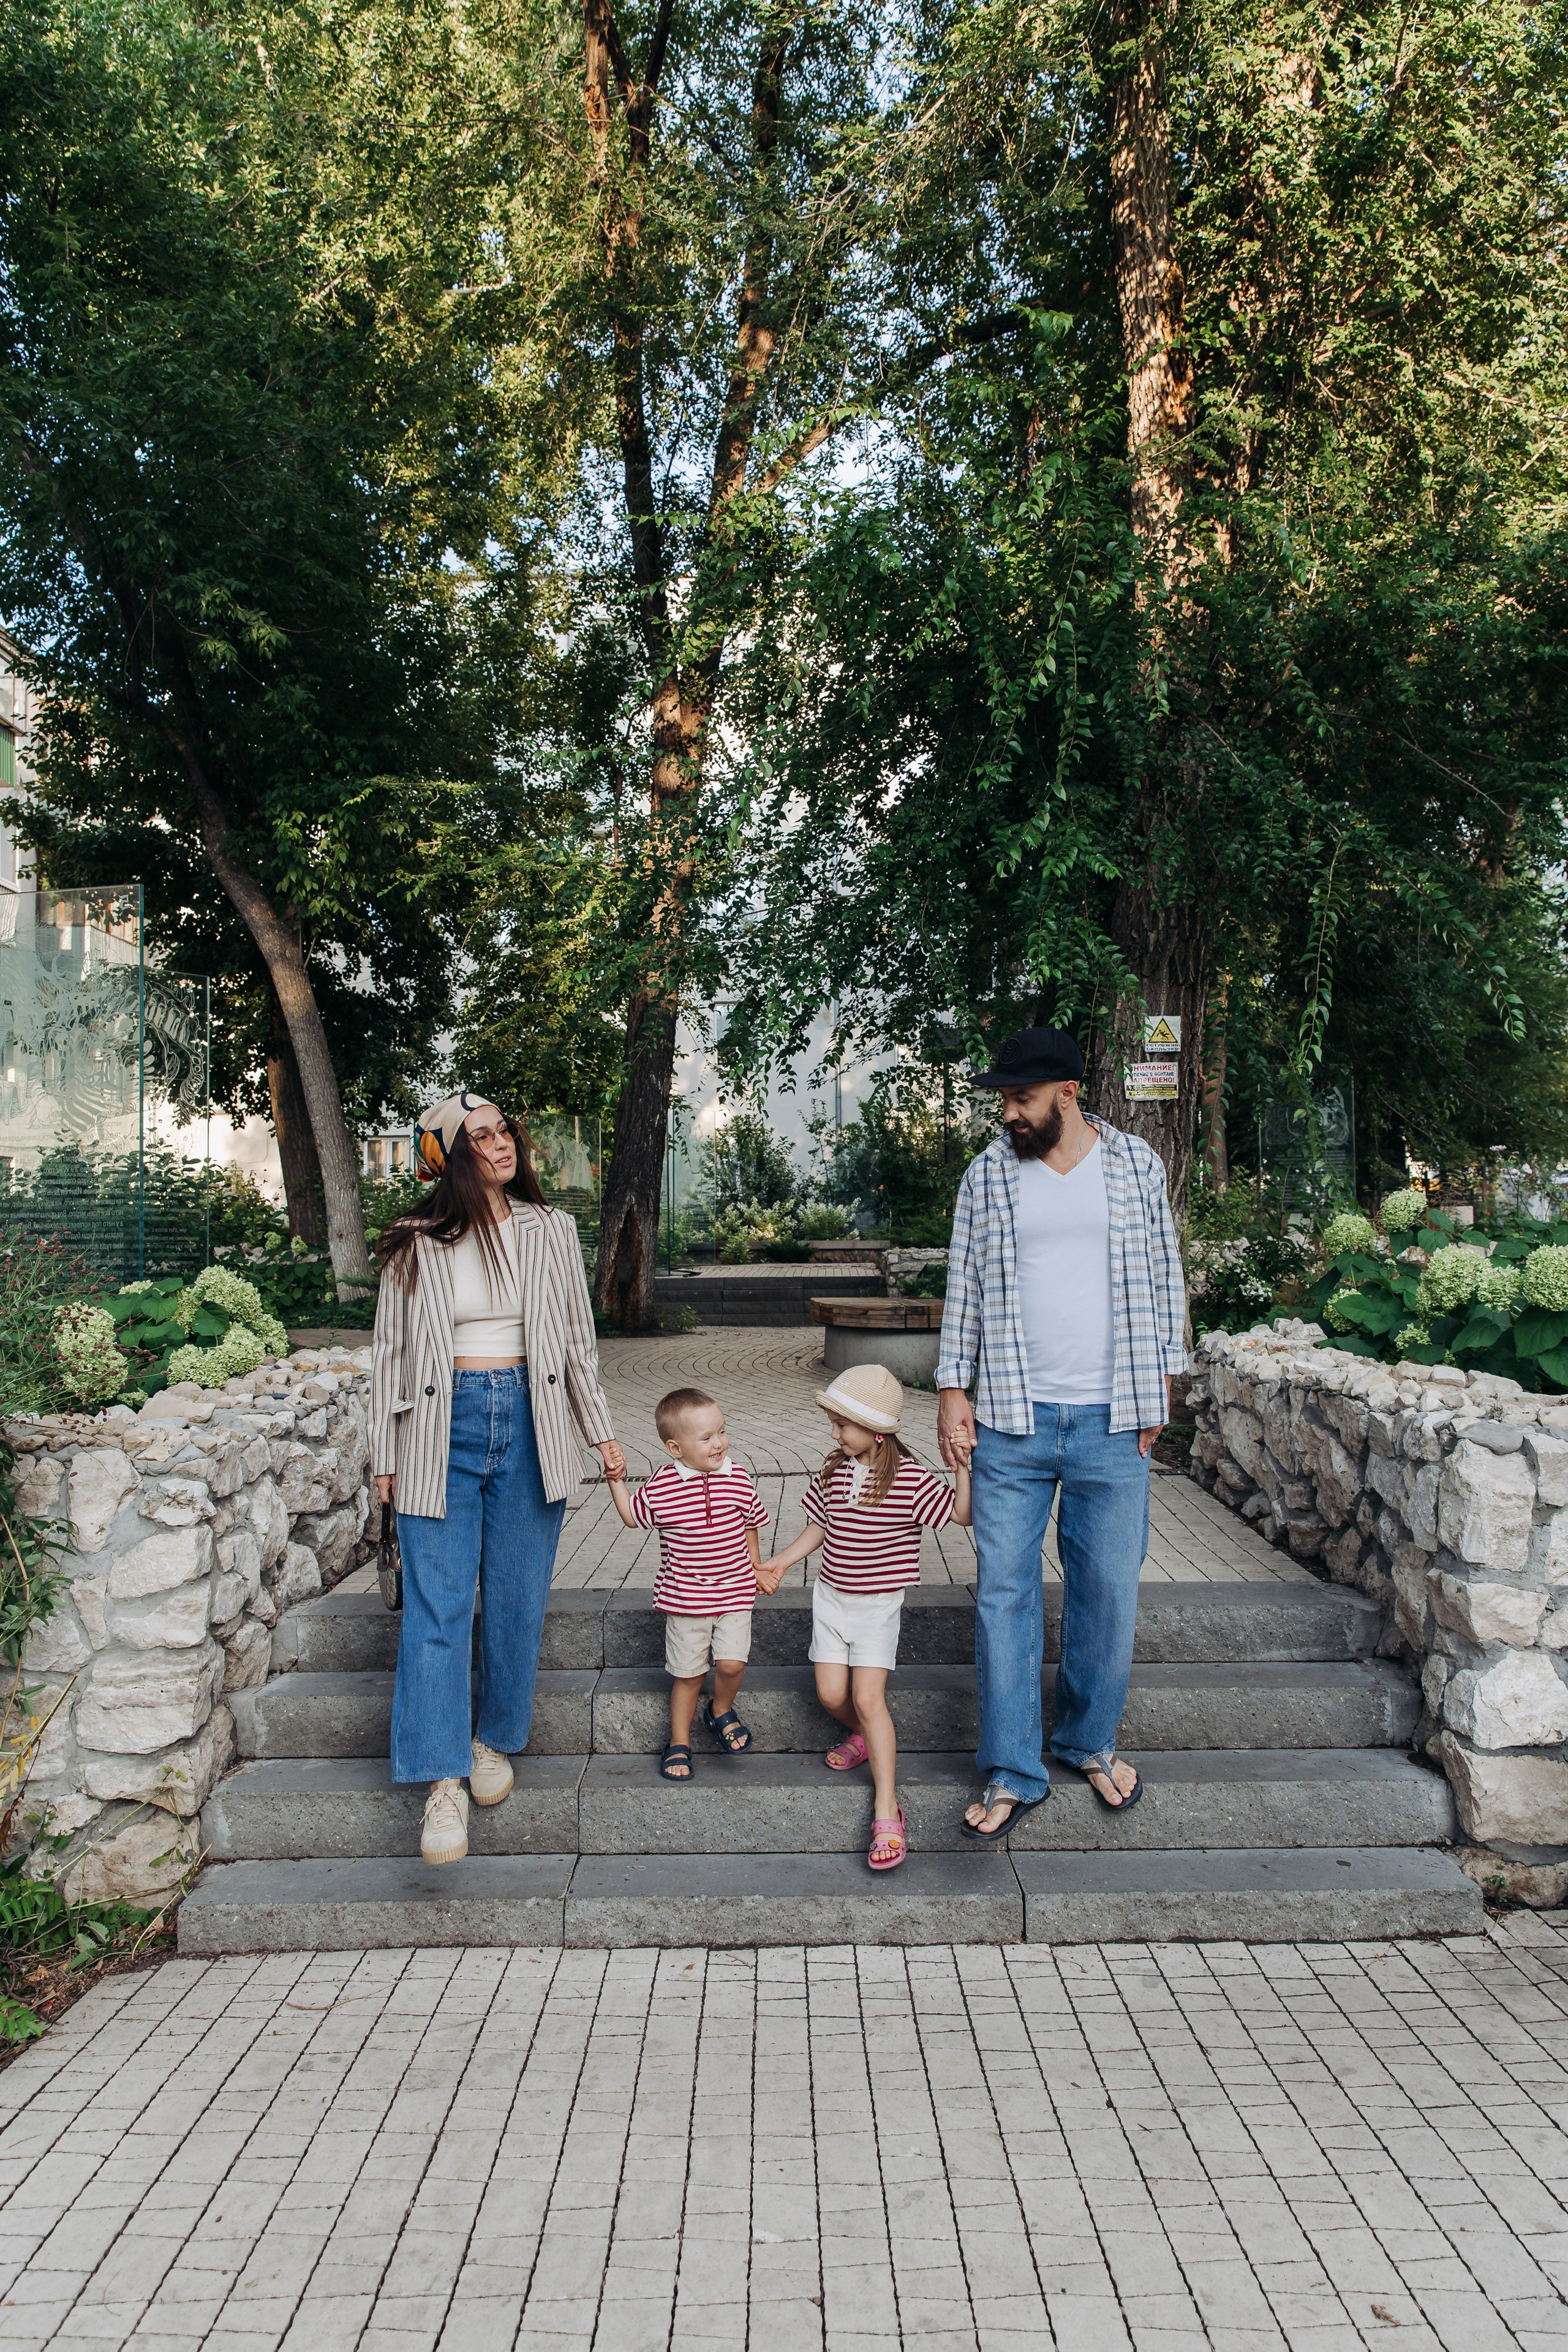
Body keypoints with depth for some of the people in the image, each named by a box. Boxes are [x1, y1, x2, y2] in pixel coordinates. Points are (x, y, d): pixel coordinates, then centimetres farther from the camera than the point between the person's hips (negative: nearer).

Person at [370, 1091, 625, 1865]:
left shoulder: (551, 1231, 6)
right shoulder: (416, 1244, 0)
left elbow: (577, 1336, 13)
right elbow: (390, 1351, 5)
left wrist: (600, 1430, 12)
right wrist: (386, 1455, 5)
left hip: (529, 1424, 2)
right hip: (444, 1429, -2)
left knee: (517, 1597, 7)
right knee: (437, 1605, -7)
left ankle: (494, 1739, 27)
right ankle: (443, 1781, -4)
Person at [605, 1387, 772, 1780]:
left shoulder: (738, 1478, -6)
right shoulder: (661, 1485, -11)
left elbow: (751, 1522, 10)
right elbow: (632, 1516, 7)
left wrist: (756, 1565, 9)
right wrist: (616, 1481, -4)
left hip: (734, 1593, 1)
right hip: (684, 1597, -1)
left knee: (732, 1663, -10)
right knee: (687, 1674, 9)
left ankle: (721, 1711, 22)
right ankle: (679, 1742, 29)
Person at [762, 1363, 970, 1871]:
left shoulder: (910, 1477, -16)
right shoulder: (833, 1470, 0)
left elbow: (962, 1514, -16)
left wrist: (961, 1467, -26)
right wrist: (783, 1559, 7)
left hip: (878, 1605, -5)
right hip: (832, 1597, 5)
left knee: (868, 1697, -15)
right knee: (831, 1695, 3)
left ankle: (887, 1810, -9)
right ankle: (864, 1737, 39)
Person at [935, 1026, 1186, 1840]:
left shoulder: (1135, 1163, 3)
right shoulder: (988, 1173, 3)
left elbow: (1163, 1276, 8)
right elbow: (964, 1285, 6)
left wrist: (1158, 1388, 5)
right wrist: (953, 1390, 1)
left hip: (1111, 1423, 0)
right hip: (1011, 1420, 0)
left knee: (1107, 1589, 8)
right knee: (1004, 1590, 1)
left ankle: (1090, 1742, 30)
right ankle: (1013, 1774, 12)